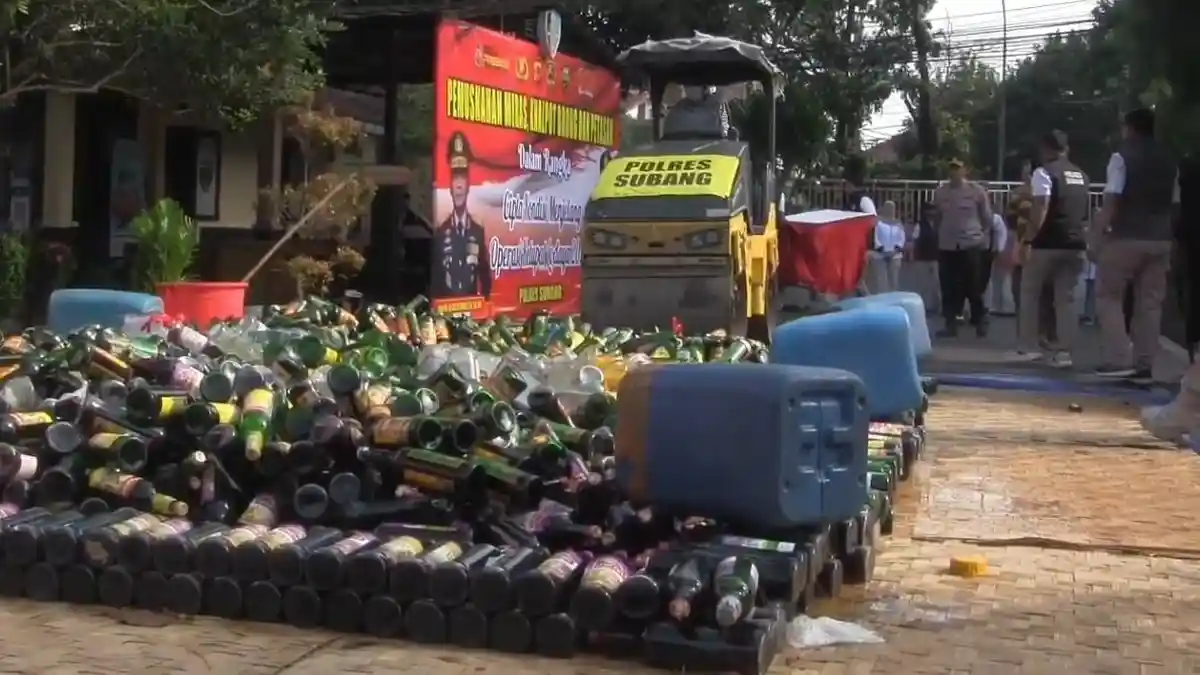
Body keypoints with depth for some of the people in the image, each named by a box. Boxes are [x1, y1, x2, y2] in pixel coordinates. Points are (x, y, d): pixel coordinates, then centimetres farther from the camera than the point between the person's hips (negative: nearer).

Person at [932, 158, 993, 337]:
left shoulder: (977, 191, -2)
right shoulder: (939, 192, 4)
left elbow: (987, 218, 5)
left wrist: (984, 240, 4)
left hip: (972, 245, -2)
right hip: (947, 246, 3)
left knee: (974, 289, -1)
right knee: (949, 289, 3)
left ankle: (980, 323, 11)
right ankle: (951, 324, 10)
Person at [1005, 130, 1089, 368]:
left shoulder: (1044, 172, -6)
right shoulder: (1081, 176, 17)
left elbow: (1040, 210, -18)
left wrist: (1026, 241, -18)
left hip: (1048, 243, -6)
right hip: (1076, 244, 6)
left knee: (1030, 292, 8)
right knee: (1066, 297, 8)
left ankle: (1028, 347, 7)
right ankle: (1064, 351, 3)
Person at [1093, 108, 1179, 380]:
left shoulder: (1122, 156, -5)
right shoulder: (1169, 161, 13)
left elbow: (1112, 201, -12)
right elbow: (1174, 203, 12)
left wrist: (1098, 234, -9)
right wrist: (1161, 228, 17)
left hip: (1126, 238, -5)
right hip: (1160, 240, 6)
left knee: (1108, 295, 5)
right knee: (1150, 302, 8)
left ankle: (1119, 359, -5)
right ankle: (1143, 365, 9)